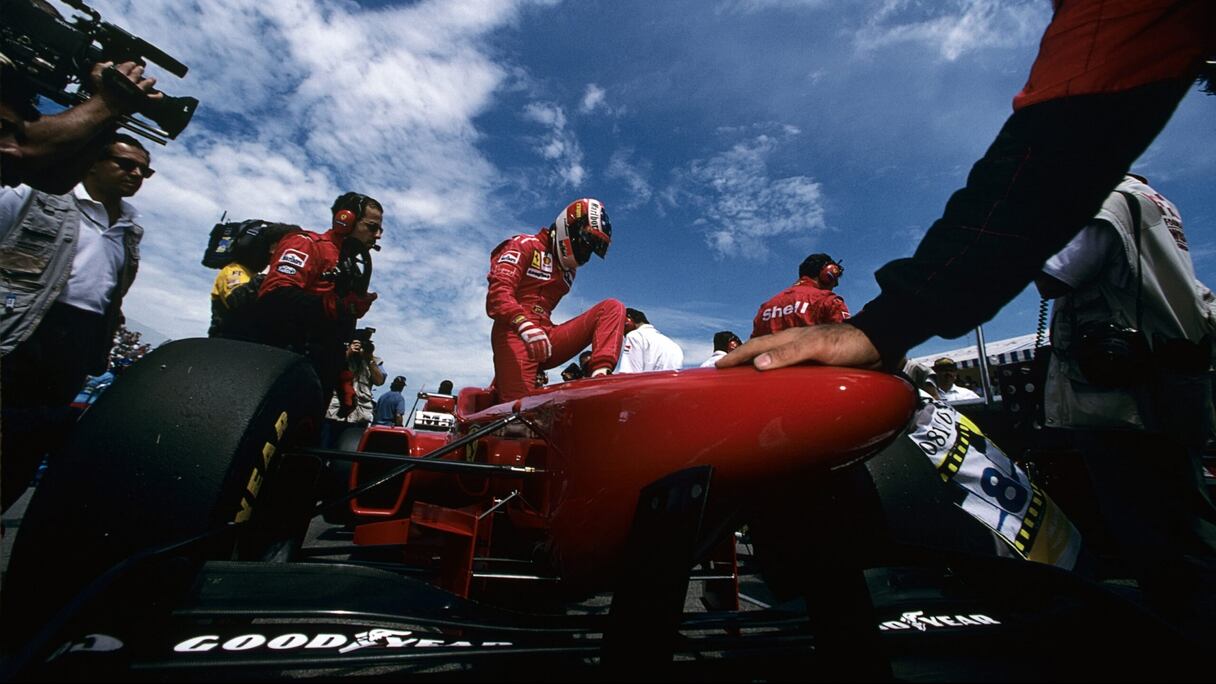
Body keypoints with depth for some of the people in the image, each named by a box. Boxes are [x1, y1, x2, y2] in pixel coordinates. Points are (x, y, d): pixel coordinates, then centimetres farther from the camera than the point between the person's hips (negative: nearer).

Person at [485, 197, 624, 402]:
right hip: (515, 333, -6)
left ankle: (599, 377, -29)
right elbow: (498, 293, -11)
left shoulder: (568, 268, 26)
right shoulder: (525, 245, 5)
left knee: (612, 307, -8)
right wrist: (526, 327, -29)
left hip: (547, 335, 6)